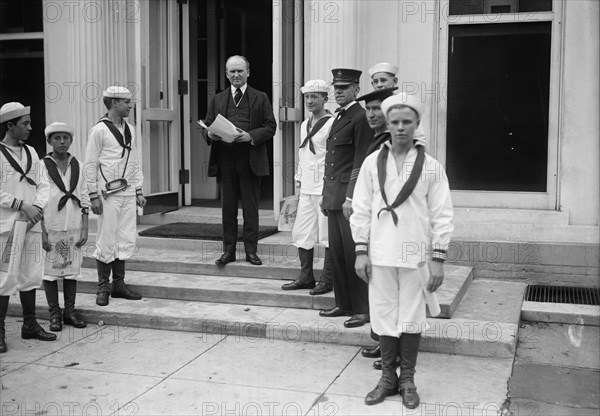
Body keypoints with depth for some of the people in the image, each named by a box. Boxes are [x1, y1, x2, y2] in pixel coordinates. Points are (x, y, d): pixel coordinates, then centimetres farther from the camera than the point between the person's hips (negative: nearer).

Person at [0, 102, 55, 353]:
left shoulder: (31, 152, 11)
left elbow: (42, 185, 10)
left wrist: (37, 207, -7)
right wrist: (22, 206, -17)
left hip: (31, 224, 6)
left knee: (31, 276, 13)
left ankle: (30, 325, 25)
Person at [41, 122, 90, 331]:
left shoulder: (78, 166, 6)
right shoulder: (42, 166, -4)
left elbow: (84, 199, 8)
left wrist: (84, 229, 3)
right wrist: (42, 232, -9)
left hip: (73, 227, 3)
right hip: (51, 228, -3)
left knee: (72, 269, 8)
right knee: (50, 270, 3)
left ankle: (70, 310, 19)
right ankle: (54, 313, 14)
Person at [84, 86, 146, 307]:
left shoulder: (130, 129, 12)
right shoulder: (99, 130, -7)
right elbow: (90, 165, -7)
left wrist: (138, 191, 13)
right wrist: (93, 195, -10)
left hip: (128, 192, 6)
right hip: (108, 193, -6)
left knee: (126, 241, 8)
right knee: (107, 241, 0)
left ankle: (119, 284, 19)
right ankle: (103, 287, 12)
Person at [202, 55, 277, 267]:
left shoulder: (260, 98, 6)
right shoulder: (217, 100, 13)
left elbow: (270, 127, 1)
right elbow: (207, 126, 12)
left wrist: (251, 136, -16)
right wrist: (210, 134, -12)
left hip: (250, 160, -2)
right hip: (225, 161, 2)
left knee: (250, 208, 3)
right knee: (227, 208, 7)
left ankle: (251, 251, 11)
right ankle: (228, 250, 14)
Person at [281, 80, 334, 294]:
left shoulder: (331, 123, -9)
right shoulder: (305, 124, 16)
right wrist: (300, 179, 17)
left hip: (325, 188, -8)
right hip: (306, 188, 8)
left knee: (327, 235, -1)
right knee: (301, 233, 9)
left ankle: (327, 281, 7)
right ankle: (306, 277, 20)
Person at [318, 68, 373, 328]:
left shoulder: (361, 117, -9)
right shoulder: (338, 117, 19)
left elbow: (361, 162, -14)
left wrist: (351, 197, -18)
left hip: (349, 196, -8)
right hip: (334, 196, 9)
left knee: (354, 254, -4)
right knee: (337, 253, 11)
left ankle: (363, 309, 4)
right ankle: (343, 303, 21)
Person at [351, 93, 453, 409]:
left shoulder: (431, 167, -1)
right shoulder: (373, 162, 3)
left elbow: (441, 215, -2)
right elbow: (361, 208, 4)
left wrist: (438, 259, -6)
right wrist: (361, 251, 0)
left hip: (415, 255, -1)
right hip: (380, 254, 1)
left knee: (411, 318, 7)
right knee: (384, 315, 8)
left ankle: (407, 380, 22)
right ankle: (388, 377, 23)